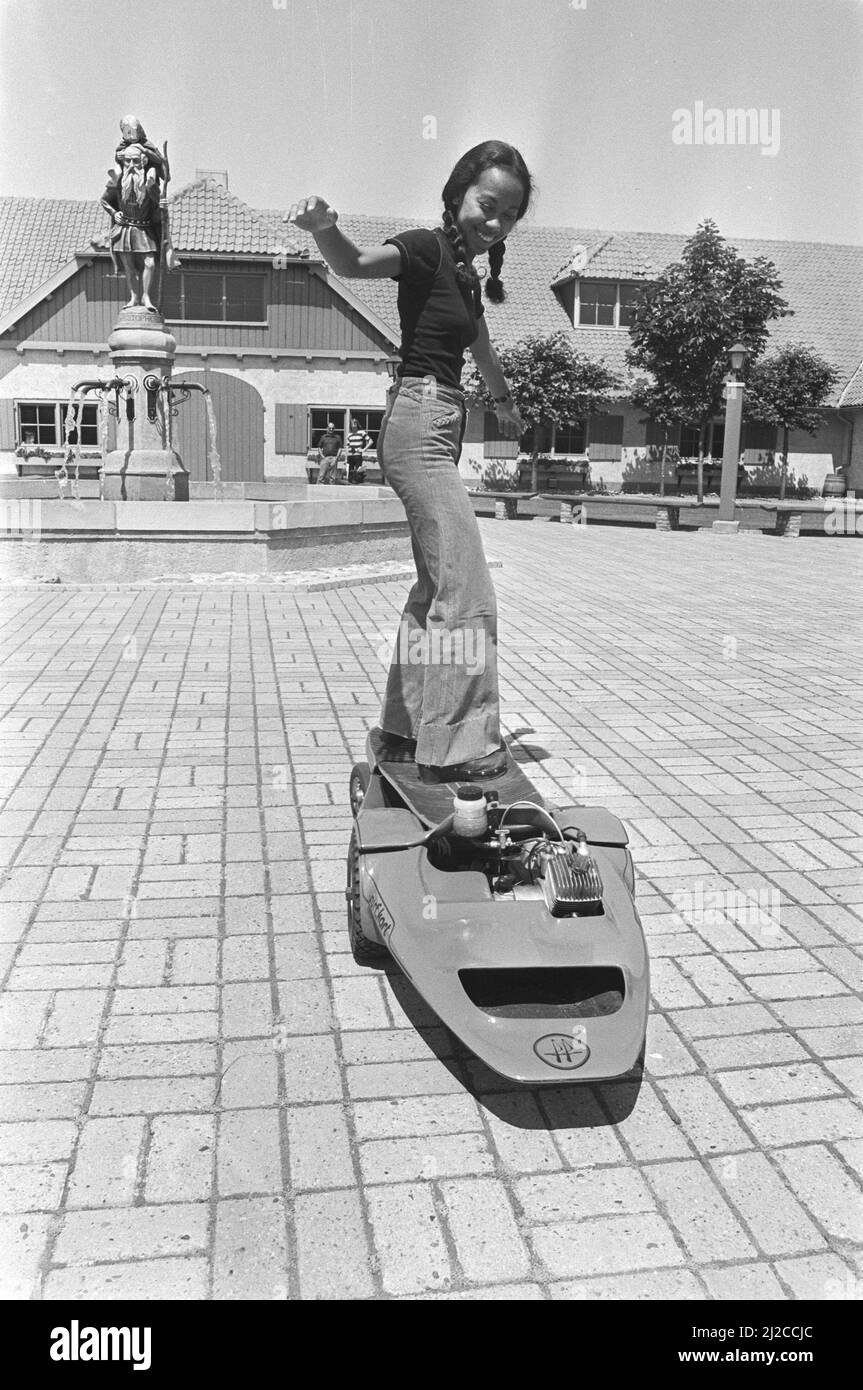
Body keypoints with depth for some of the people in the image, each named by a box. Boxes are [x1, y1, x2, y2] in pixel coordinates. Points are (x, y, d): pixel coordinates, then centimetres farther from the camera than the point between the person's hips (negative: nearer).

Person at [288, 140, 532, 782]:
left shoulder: (467, 272, 18)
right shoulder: (427, 248, -7)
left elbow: (483, 350, 36)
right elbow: (355, 262, -27)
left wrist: (507, 402, 52)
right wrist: (325, 227, -49)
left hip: (440, 433, 10)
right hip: (420, 422, -10)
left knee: (437, 587, 13)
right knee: (467, 592, -14)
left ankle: (405, 729, 22)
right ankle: (459, 747, -10)